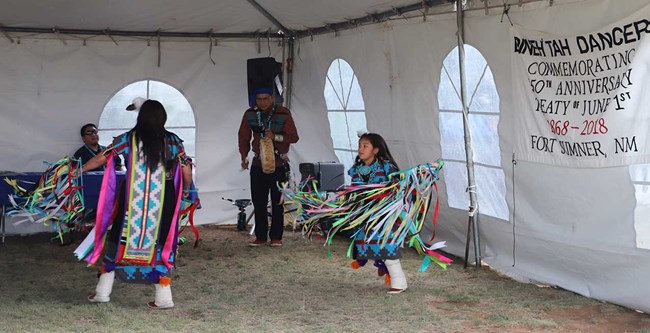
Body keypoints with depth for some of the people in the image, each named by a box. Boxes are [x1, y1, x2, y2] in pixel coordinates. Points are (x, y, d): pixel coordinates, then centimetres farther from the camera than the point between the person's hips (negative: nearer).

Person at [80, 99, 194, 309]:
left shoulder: (128, 139, 0)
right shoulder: (173, 141, -1)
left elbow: (101, 159, 5)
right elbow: (187, 174, -1)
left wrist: (79, 170, 21)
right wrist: (186, 191, 19)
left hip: (132, 202, 0)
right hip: (161, 203, 0)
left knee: (119, 239, 13)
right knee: (159, 242, 8)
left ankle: (103, 292, 20)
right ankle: (163, 297, 6)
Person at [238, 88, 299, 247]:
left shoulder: (283, 114, -6)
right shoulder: (250, 114, 1)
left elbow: (294, 137, -8)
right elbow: (243, 138, 6)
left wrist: (275, 136, -22)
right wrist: (244, 157, -7)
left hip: (278, 164, -2)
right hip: (258, 164, 3)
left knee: (277, 202, 1)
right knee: (258, 202, 3)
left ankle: (276, 237, 9)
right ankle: (260, 237, 11)